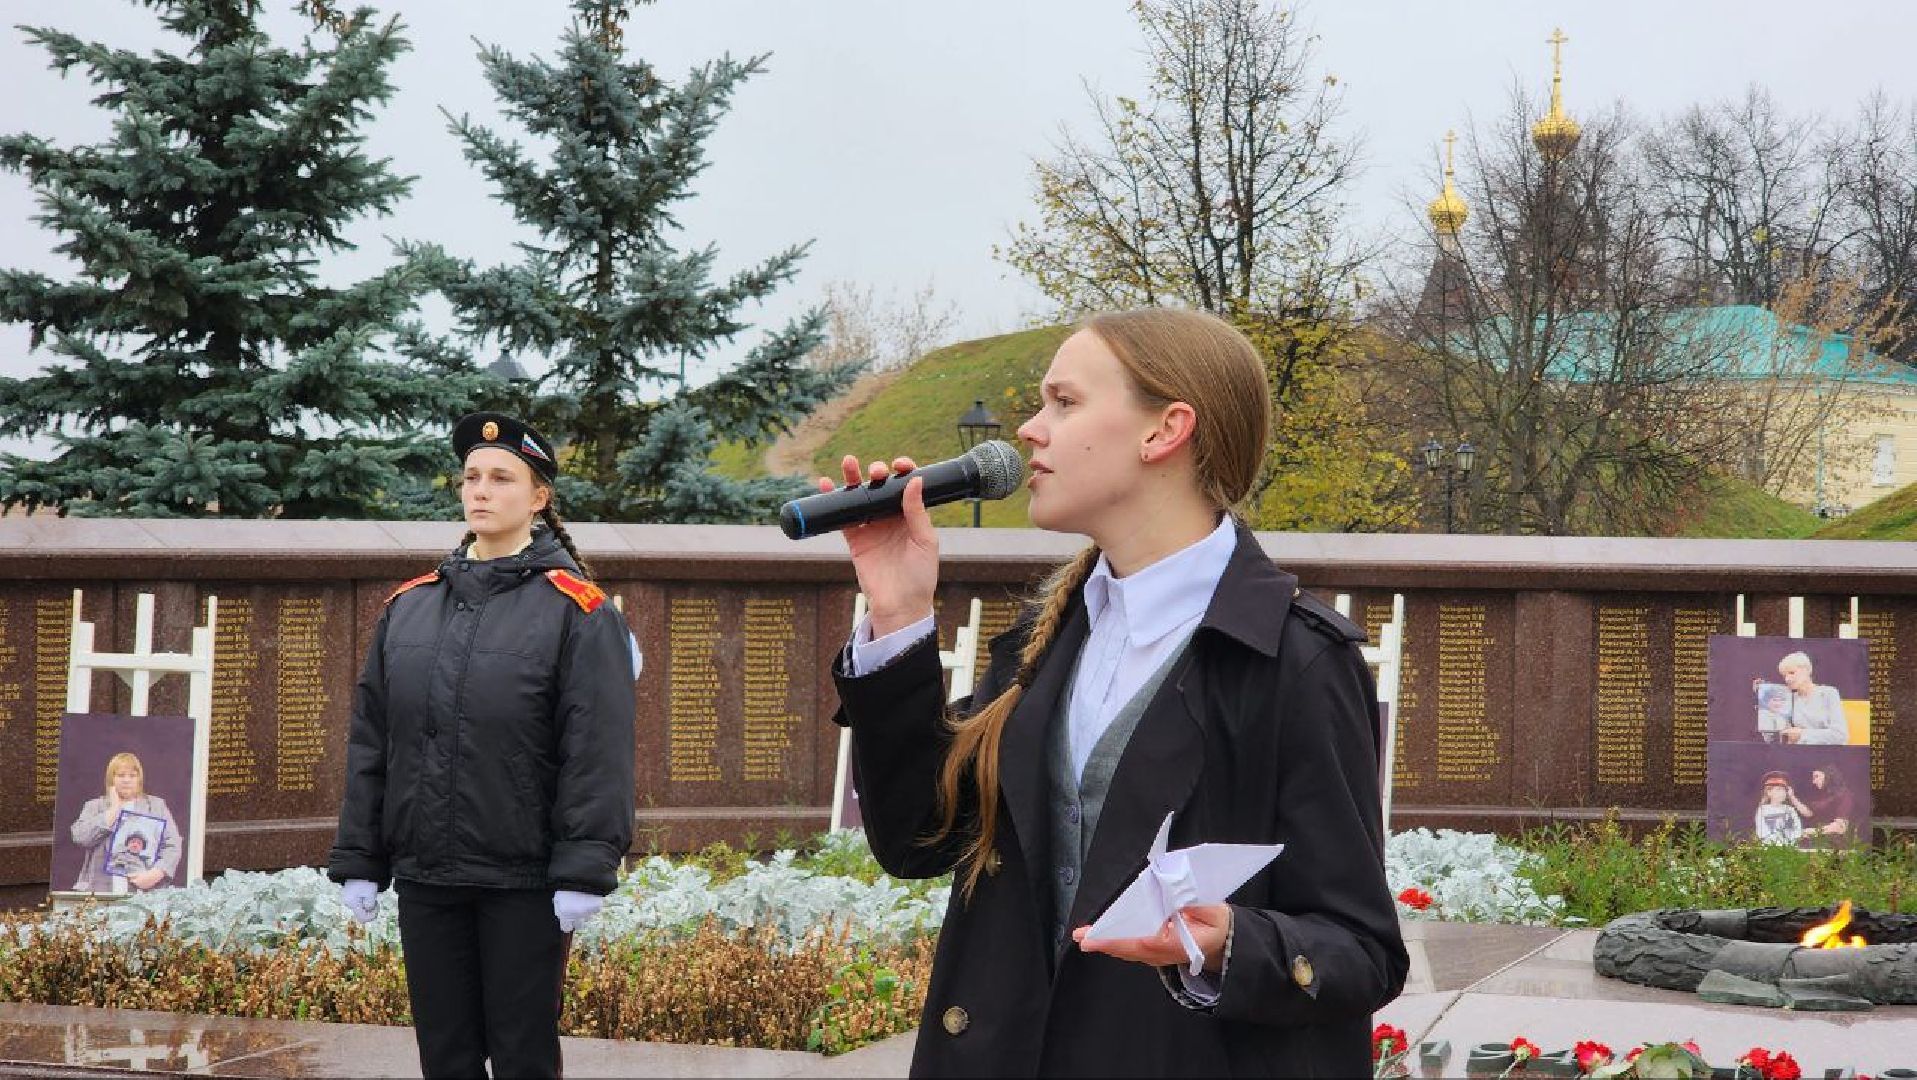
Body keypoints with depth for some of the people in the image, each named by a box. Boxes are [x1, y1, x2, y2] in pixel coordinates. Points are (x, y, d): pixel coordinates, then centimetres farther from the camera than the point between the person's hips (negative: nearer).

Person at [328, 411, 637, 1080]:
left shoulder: (577, 610, -4)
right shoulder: (408, 606, 11)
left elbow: (597, 753, -10)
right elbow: (370, 743, 12)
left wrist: (584, 872, -16)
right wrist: (357, 862, 8)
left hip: (525, 882, -5)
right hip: (425, 880, 5)